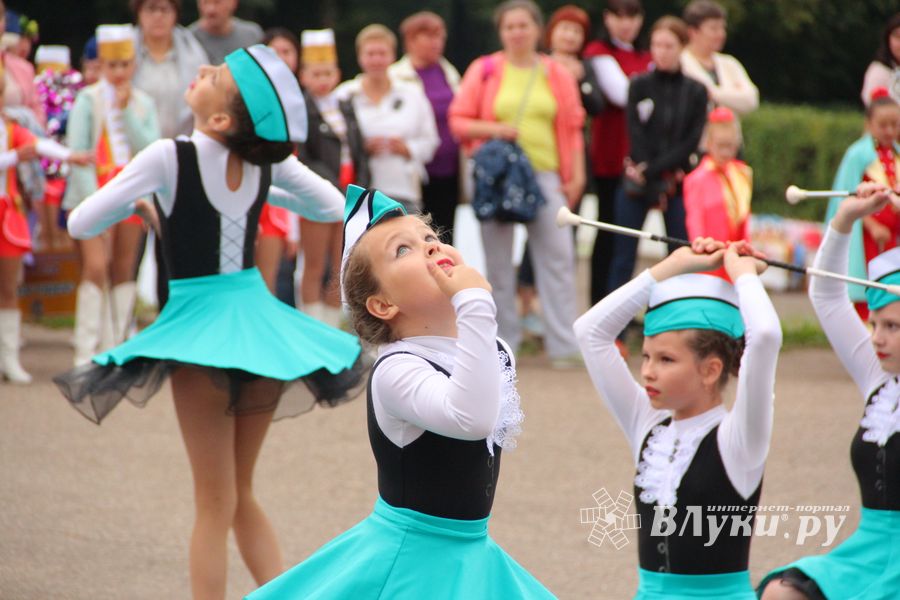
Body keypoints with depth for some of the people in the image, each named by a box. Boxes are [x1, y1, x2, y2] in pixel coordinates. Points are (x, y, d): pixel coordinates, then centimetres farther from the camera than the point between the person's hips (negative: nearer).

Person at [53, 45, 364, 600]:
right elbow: (333, 205, 13)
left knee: (216, 505, 4)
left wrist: (140, 205, 8)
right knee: (242, 496, 18)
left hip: (202, 326, -4)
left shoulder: (169, 158, -16)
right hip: (259, 318, 4)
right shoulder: (268, 162, -3)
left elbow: (81, 224, -10)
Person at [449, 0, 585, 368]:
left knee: (557, 258, -7)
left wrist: (576, 175, 3)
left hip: (546, 173, 0)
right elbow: (459, 121, 5)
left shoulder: (557, 75, 9)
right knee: (498, 261, 2)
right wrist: (493, 129, -11)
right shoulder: (484, 71, 6)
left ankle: (563, 345, -5)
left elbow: (572, 128, 10)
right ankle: (504, 341, 10)